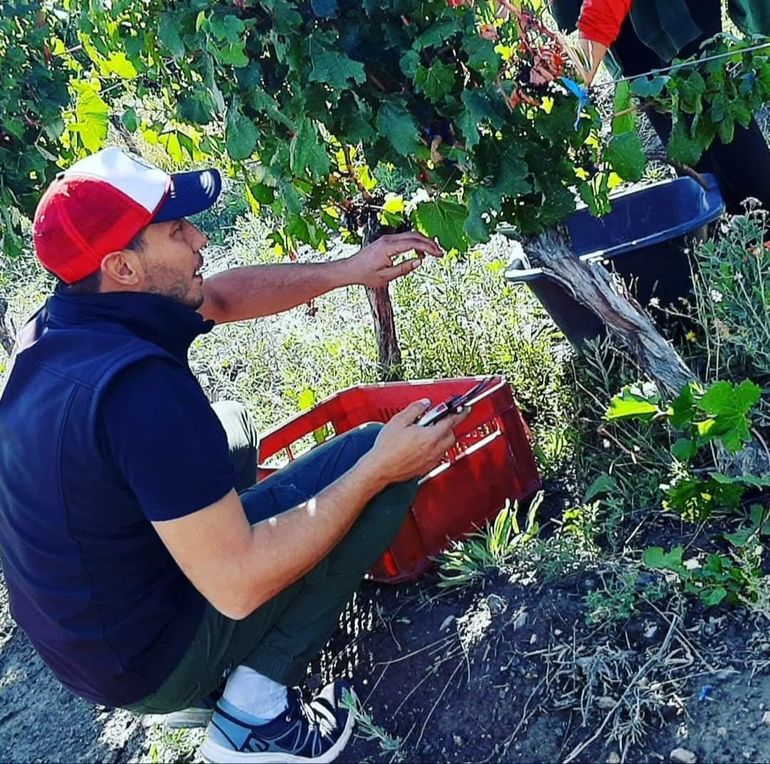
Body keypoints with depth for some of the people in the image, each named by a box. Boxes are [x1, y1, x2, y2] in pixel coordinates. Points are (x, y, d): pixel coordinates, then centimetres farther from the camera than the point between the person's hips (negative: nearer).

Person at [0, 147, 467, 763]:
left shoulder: (51, 331, -5)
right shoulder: (141, 385, -33)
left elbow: (222, 298, 9)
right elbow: (238, 585, -30)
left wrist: (346, 270, 5)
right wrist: (377, 470, -23)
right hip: (149, 662, -8)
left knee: (228, 428, 27)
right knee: (374, 460, -10)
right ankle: (254, 711, -5)